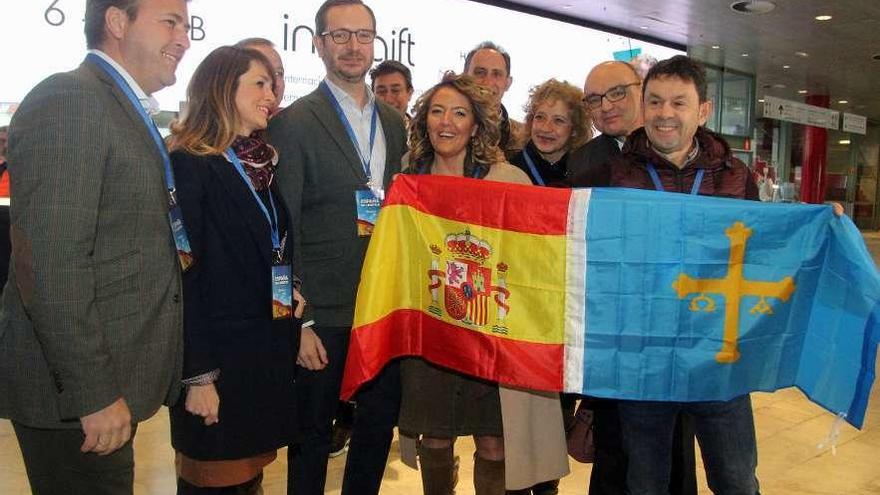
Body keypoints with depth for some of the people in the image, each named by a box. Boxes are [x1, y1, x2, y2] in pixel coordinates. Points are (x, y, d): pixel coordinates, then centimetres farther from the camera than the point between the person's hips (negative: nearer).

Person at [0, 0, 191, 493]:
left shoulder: (131, 113, 14)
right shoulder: (68, 101, -16)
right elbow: (52, 265, -23)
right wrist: (93, 393, -22)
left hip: (111, 381, 9)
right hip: (76, 389, -9)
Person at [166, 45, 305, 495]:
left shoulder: (266, 164, 11)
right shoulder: (188, 166, -11)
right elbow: (182, 276, -15)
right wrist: (197, 376, -17)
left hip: (270, 350, 7)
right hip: (219, 353, -6)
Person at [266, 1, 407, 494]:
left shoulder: (395, 122, 10)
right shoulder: (294, 123, -8)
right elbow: (282, 230, -10)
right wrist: (298, 321, -13)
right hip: (324, 312, -5)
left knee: (381, 420, 17)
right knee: (313, 431, 11)